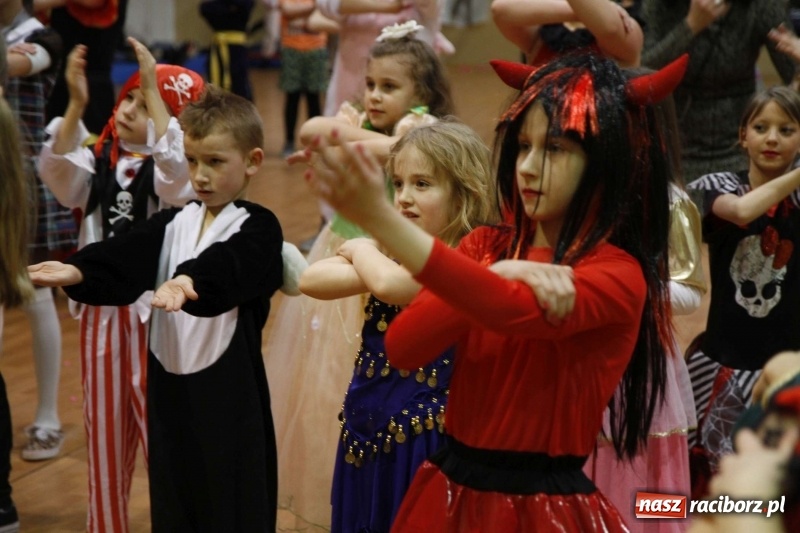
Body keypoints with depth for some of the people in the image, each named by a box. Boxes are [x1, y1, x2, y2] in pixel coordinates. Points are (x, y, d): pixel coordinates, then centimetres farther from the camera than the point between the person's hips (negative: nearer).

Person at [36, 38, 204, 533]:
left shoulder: (171, 172, -8)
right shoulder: (99, 162, 3)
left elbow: (175, 170, -32)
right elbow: (58, 170, -15)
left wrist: (154, 92, -34)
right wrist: (77, 104, -26)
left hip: (154, 310, -5)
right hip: (102, 309, 5)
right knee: (105, 426, 15)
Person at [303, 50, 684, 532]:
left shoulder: (619, 275, -12)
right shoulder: (486, 247, 7)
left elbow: (516, 313, -31)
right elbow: (402, 346, -7)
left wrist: (380, 218, -40)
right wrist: (498, 277, -22)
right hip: (452, 489, 5)